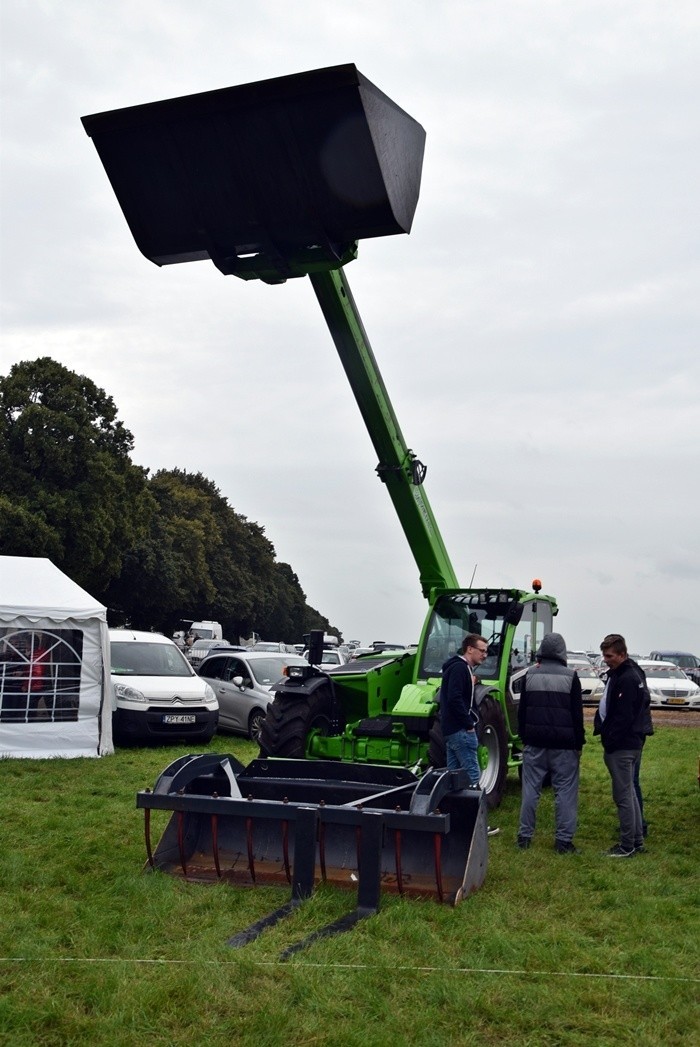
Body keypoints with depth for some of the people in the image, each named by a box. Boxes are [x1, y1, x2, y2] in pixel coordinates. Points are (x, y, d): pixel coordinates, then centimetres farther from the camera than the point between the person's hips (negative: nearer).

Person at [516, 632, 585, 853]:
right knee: (565, 791, 2)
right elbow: (577, 713, -4)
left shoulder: (530, 674, 3)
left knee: (530, 789, 9)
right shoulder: (570, 676, -6)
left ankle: (524, 836, 13)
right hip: (564, 744, -3)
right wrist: (579, 742, 3)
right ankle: (564, 840, 1)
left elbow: (522, 710, 8)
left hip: (534, 743, 3)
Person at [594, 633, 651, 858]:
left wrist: (609, 742, -18)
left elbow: (623, 717, -22)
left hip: (622, 746, -10)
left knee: (623, 796, -3)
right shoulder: (618, 674, 14)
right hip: (630, 744, 10)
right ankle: (637, 841, 26)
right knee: (629, 793, 17)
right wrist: (602, 728, 9)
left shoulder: (627, 679, -18)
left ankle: (627, 846, 3)